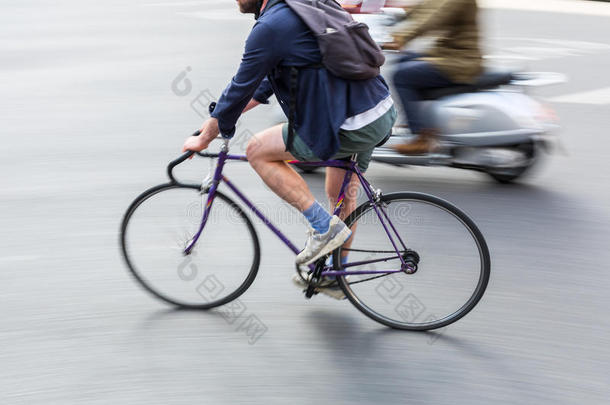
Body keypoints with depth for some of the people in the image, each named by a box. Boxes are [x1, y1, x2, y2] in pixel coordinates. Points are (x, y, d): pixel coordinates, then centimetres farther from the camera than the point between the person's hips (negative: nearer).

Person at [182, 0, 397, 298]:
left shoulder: (270, 27, -13)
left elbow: (240, 88, -6)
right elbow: (267, 82, 26)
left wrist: (204, 138, 7)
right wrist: (222, 116, 27)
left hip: (352, 127, -10)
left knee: (257, 151, 1)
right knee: (342, 198, 24)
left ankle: (324, 227, 0)